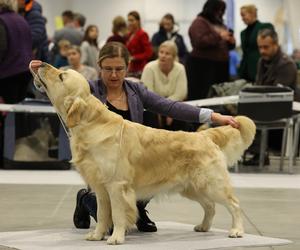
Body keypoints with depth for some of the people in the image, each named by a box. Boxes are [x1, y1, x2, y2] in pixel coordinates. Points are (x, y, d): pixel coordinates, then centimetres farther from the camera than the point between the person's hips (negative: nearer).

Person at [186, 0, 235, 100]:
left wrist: (231, 42, 6)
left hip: (220, 66, 8)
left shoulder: (220, 24, 20)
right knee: (202, 97, -12)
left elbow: (223, 45, 29)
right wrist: (219, 36, -21)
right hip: (202, 66, -8)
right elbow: (200, 41, -19)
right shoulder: (199, 23, -5)